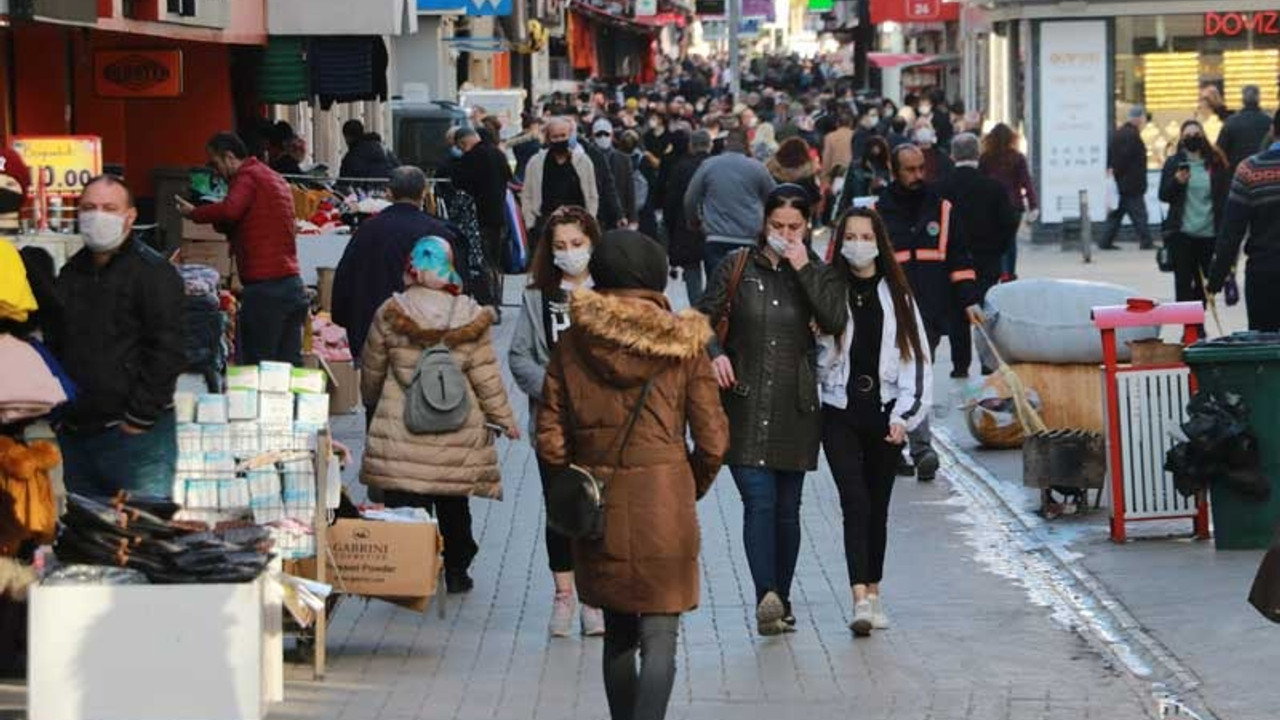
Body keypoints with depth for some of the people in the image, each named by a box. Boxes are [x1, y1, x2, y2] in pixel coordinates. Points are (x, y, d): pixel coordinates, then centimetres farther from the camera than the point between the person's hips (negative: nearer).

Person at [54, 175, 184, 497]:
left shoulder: (153, 271, -6)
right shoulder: (71, 273, 16)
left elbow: (169, 350, -13)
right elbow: (54, 346, 23)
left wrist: (139, 419, -14)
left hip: (136, 435, -7)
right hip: (74, 433, 7)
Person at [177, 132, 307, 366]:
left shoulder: (247, 176, -6)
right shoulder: (275, 179, 23)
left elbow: (229, 210, -24)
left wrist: (193, 213, -10)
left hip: (264, 287, -9)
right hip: (293, 285, 9)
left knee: (256, 369, -6)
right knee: (290, 366, 7)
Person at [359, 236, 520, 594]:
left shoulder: (389, 316, -6)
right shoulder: (471, 320, -7)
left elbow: (371, 370, 7)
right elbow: (487, 378, -2)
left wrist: (372, 402, 28)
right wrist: (504, 418, 12)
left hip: (400, 433, -1)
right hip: (458, 437, 1)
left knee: (404, 505, 1)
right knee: (454, 507, 17)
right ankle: (456, 572, 26)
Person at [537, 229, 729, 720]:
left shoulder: (572, 344, 0)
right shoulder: (683, 344, -5)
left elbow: (550, 440, -2)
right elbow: (712, 439, -5)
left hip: (597, 508, 3)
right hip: (664, 504, -3)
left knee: (617, 632, 19)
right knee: (659, 637, -3)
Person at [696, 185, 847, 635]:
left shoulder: (818, 274, 7)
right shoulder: (737, 266, 5)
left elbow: (835, 321, -10)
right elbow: (703, 318, 7)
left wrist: (803, 269, -12)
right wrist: (714, 353, -11)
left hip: (795, 407, 2)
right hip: (745, 404, -2)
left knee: (787, 508, 8)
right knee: (758, 501, -14)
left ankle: (781, 602, 20)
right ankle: (766, 599, -25)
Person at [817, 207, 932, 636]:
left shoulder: (896, 295, 7)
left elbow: (915, 356, 6)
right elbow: (812, 351, 2)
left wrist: (905, 415, -3)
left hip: (884, 412, 2)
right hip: (840, 412, -2)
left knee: (878, 506, 10)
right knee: (855, 501, -13)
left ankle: (873, 591, 22)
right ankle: (861, 597, -20)